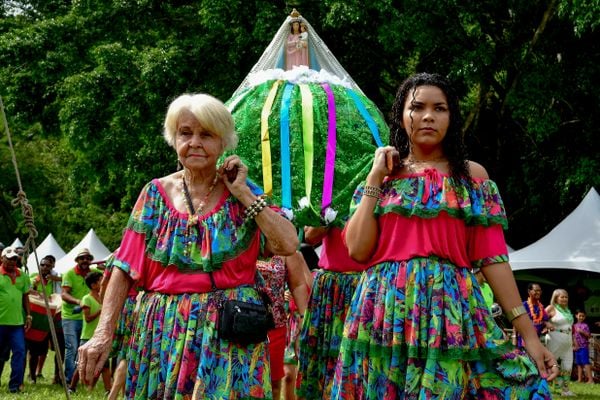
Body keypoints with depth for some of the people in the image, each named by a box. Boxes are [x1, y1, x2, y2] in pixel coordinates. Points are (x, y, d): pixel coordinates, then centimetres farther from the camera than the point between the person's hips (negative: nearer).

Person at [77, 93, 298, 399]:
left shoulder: (243, 195, 4)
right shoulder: (157, 193, 6)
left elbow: (288, 245, -11)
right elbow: (124, 270, 2)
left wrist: (244, 195, -7)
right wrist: (103, 334, -8)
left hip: (228, 336, -1)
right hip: (164, 332, 1)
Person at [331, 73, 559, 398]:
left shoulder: (471, 176, 7)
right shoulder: (382, 177, 11)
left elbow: (493, 258, 1)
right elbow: (358, 250, -1)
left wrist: (528, 332, -7)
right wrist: (375, 178, 0)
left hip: (451, 313, -1)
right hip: (384, 313, 1)